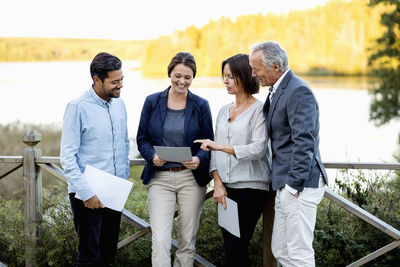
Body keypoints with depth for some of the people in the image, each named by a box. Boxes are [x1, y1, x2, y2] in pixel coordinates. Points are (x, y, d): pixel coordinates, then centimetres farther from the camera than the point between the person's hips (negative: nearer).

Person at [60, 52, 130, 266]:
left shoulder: (119, 104, 7)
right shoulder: (78, 107, -13)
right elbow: (67, 156, -14)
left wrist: (124, 180, 12)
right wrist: (86, 193, -17)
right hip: (87, 195, -6)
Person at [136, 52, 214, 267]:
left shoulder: (200, 105, 2)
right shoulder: (152, 102, 2)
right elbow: (142, 139, 5)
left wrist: (199, 159, -17)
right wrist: (152, 157, -15)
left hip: (191, 178, 1)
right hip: (160, 178, -1)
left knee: (188, 240, 8)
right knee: (160, 240, -10)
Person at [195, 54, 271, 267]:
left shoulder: (258, 110, -5)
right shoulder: (224, 111, 16)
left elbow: (258, 149, -15)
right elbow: (215, 151, 13)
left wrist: (221, 146, -21)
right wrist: (217, 184, 1)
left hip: (250, 187, -7)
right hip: (226, 189, 7)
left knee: (235, 249, -11)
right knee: (232, 248, 7)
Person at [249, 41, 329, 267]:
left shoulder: (298, 91, -14)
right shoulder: (277, 91, 16)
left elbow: (304, 141, -21)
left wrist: (294, 184, -22)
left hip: (300, 184, -10)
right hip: (286, 183, 10)